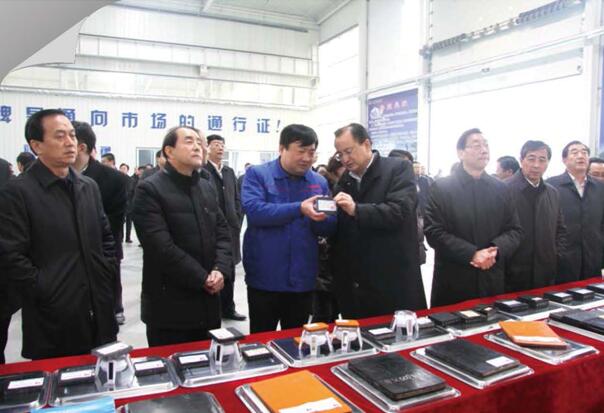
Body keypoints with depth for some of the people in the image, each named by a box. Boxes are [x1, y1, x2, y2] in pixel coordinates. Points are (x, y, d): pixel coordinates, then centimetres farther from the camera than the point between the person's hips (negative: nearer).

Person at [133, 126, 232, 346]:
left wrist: (220, 270, -10)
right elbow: (162, 247, -19)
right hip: (169, 305, -6)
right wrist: (202, 279, -16)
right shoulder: (149, 189, -11)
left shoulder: (207, 187, 12)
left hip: (207, 301, 6)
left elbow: (223, 232, 8)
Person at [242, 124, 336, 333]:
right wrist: (299, 209, -27)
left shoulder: (319, 182, 7)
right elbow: (253, 210, -21)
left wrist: (321, 218, -18)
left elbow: (329, 228, 5)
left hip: (302, 279, 4)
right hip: (265, 279, -3)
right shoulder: (257, 174, -4)